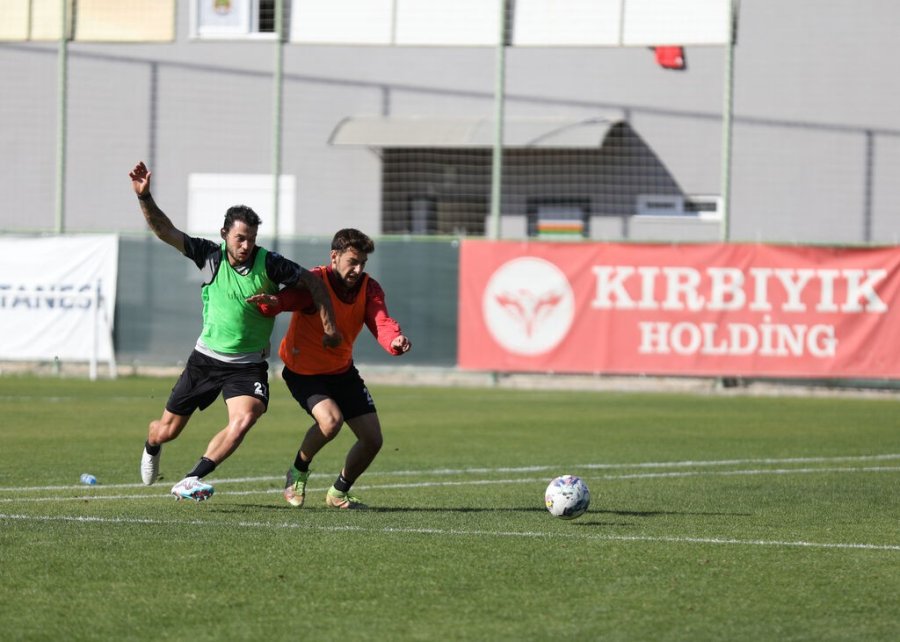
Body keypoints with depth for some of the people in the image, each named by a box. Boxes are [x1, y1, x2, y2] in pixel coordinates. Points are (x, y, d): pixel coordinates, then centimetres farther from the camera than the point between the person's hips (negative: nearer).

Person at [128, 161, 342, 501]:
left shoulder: (269, 264, -13)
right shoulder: (211, 255, -9)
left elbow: (313, 282, -4)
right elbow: (165, 231, -12)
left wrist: (329, 328, -6)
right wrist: (144, 196, -25)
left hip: (249, 365, -2)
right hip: (207, 357, 2)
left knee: (244, 419, -31)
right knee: (167, 430, 10)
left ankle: (190, 482, -28)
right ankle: (151, 447, 49)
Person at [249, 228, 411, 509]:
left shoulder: (369, 288, -8)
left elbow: (381, 322, -25)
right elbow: (288, 297, -40)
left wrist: (395, 341, -48)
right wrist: (271, 302, -66)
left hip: (342, 370, 6)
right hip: (303, 370, -6)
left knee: (373, 440, 2)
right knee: (331, 419, -31)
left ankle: (339, 493, 28)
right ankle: (298, 471, -1)